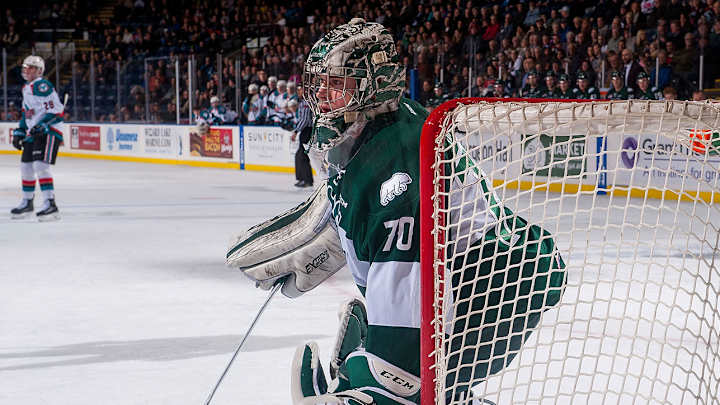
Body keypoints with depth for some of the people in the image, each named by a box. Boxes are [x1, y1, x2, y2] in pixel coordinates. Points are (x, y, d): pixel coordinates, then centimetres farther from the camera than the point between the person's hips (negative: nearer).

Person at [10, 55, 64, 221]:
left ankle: (50, 204, -22)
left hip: (49, 132, -10)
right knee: (26, 166, 14)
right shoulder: (26, 88, 18)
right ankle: (27, 203, 29)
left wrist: (42, 126, -27)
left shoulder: (42, 86, -14)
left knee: (40, 165, -21)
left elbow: (56, 110, -22)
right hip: (33, 133, 10)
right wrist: (19, 132, 24)